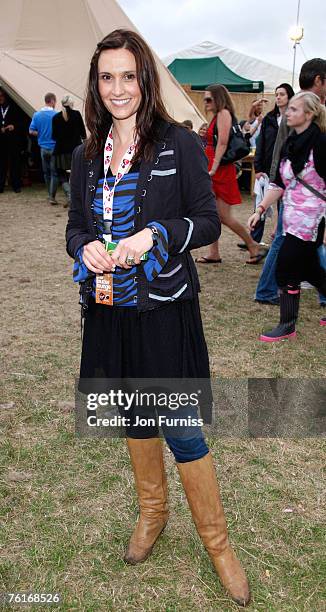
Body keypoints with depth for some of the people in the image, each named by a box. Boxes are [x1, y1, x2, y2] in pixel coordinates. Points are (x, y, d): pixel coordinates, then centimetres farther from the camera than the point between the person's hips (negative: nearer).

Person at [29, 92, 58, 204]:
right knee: (54, 173, 0)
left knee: (46, 172, 15)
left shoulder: (37, 115, 1)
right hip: (55, 147, -4)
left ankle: (51, 194, 24)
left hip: (43, 148, 5)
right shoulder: (56, 115, -13)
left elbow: (31, 131, 2)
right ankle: (52, 196, -5)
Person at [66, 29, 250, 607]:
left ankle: (216, 540, 24)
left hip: (166, 310, -4)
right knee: (134, 417, 19)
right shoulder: (87, 157, 7)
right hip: (111, 309, 5)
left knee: (182, 430, 0)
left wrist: (154, 234, -23)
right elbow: (75, 228, 12)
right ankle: (152, 511, 43)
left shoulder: (180, 145, -6)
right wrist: (87, 249, -11)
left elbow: (208, 222, -6)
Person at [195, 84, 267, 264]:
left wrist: (213, 169, -23)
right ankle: (213, 254, 15)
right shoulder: (217, 116, 18)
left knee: (224, 216, -7)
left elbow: (222, 144, -19)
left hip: (221, 169, -10)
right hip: (214, 170, 10)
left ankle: (254, 248, 6)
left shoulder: (224, 113, -9)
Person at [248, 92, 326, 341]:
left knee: (286, 269, -6)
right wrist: (261, 210, 7)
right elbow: (280, 183, 13)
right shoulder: (290, 144, 10)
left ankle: (288, 326, 9)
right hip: (292, 215, 8)